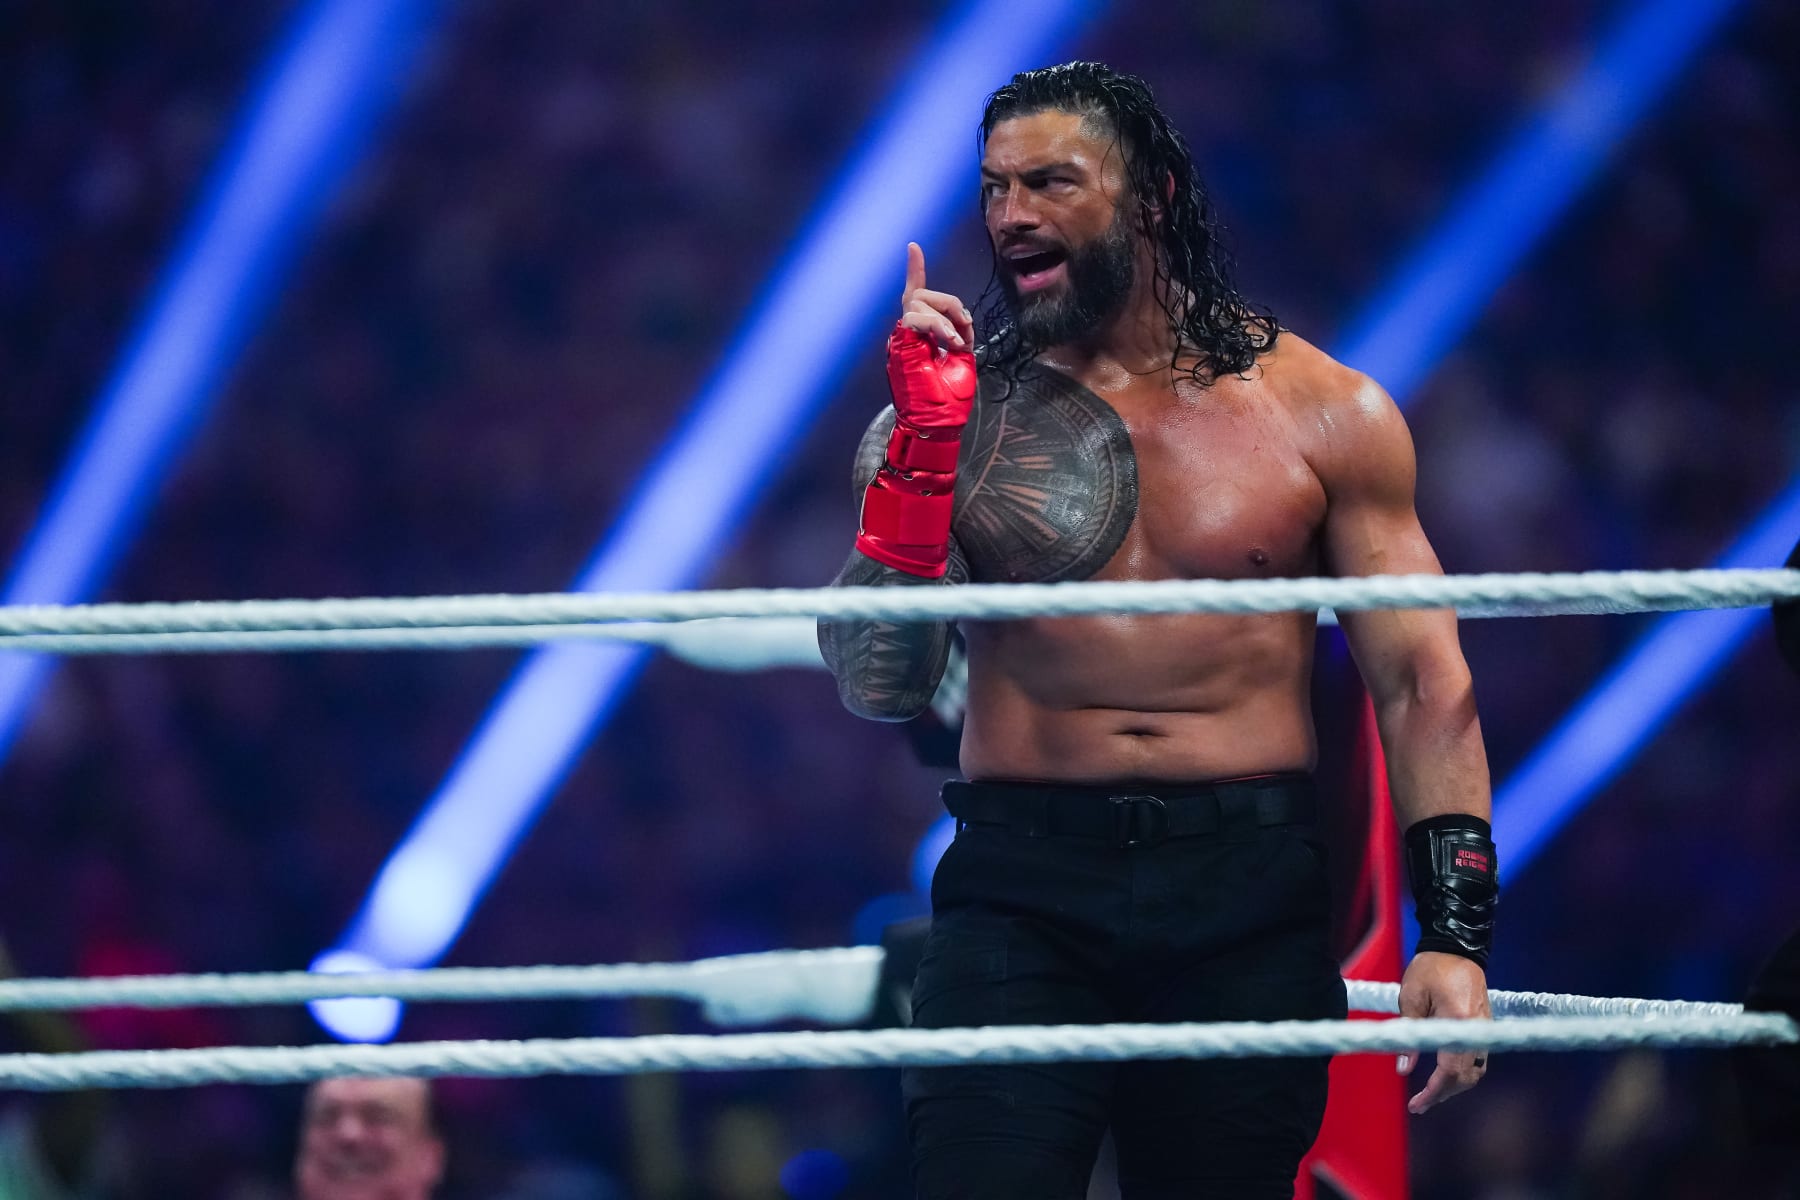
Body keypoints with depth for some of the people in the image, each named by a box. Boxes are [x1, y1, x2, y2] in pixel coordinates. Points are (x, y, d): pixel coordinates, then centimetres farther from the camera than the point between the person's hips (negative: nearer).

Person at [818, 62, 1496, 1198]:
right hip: (1021, 891, 0)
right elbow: (880, 688, -1)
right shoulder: (965, 408, 6)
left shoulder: (1322, 412, 6)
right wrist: (924, 440, -10)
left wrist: (1453, 935, -7)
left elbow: (1422, 684, 4)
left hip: (1250, 897, 1)